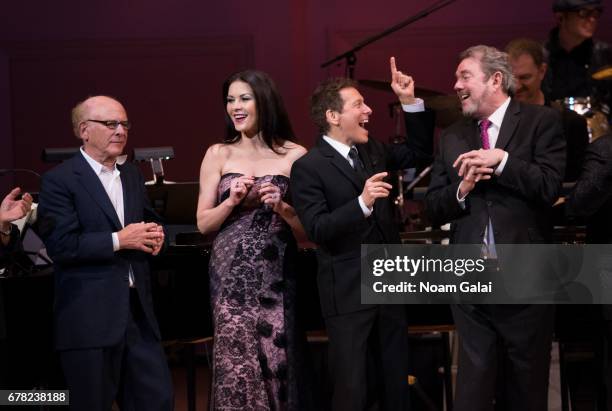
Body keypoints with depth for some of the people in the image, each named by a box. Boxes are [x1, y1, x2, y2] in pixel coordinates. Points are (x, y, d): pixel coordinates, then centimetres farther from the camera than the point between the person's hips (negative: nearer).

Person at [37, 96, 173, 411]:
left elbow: (149, 221, 24)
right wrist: (119, 240, -17)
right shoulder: (60, 181, -7)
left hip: (138, 309, 6)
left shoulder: (132, 176, 16)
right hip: (89, 316, -6)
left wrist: (154, 235, 0)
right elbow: (60, 245, -16)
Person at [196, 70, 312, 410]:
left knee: (278, 365, 0)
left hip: (277, 278, -1)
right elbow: (204, 224, 5)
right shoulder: (218, 155, 6)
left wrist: (282, 208, -15)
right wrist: (231, 201, -11)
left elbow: (310, 229, 2)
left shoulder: (294, 155, 1)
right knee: (237, 367, 0)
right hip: (232, 278, 1)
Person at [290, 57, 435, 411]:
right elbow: (317, 230, -19)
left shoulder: (374, 152, 10)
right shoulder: (308, 167, -12)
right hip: (348, 294, -7)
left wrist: (410, 101, 6)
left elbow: (420, 151, 18)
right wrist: (362, 203, -32)